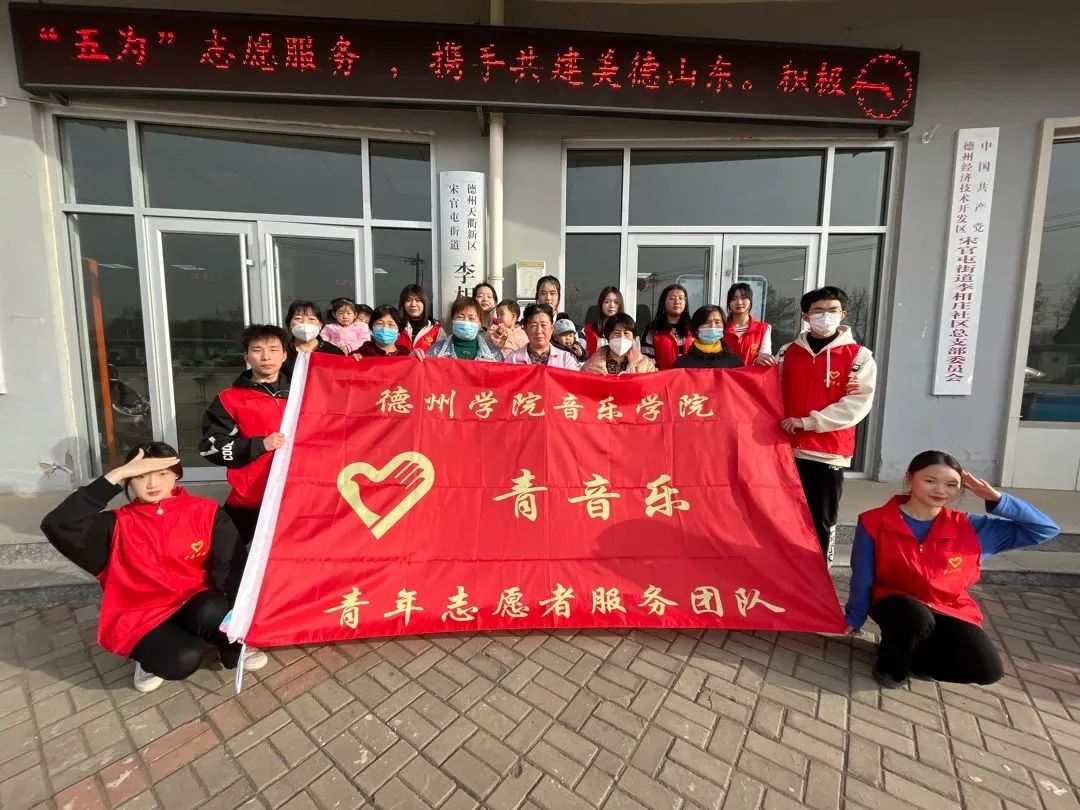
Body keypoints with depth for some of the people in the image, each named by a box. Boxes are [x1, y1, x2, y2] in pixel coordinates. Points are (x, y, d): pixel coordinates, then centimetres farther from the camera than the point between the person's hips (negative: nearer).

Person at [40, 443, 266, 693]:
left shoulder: (206, 511, -7)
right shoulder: (118, 524, -5)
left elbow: (231, 565, -10)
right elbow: (57, 526, -23)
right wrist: (114, 475, -26)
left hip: (196, 607, 0)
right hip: (143, 619, 0)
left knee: (213, 611, -35)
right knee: (182, 660, -29)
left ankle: (233, 650, -2)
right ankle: (154, 656, 8)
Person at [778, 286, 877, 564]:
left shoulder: (859, 356, 0)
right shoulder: (788, 351, 9)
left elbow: (857, 404, -10)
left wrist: (807, 421, -17)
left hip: (829, 454, -3)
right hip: (787, 449, 3)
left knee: (822, 522, 6)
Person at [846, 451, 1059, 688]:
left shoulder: (968, 528, -7)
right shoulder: (875, 523, -16)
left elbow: (1046, 529, -3)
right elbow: (863, 577, -8)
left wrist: (996, 499, -17)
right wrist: (854, 618, 0)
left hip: (950, 610, 4)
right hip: (898, 603, -4)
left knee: (987, 670, -18)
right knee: (917, 617, -37)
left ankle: (915, 655, 10)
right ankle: (893, 665, -5)